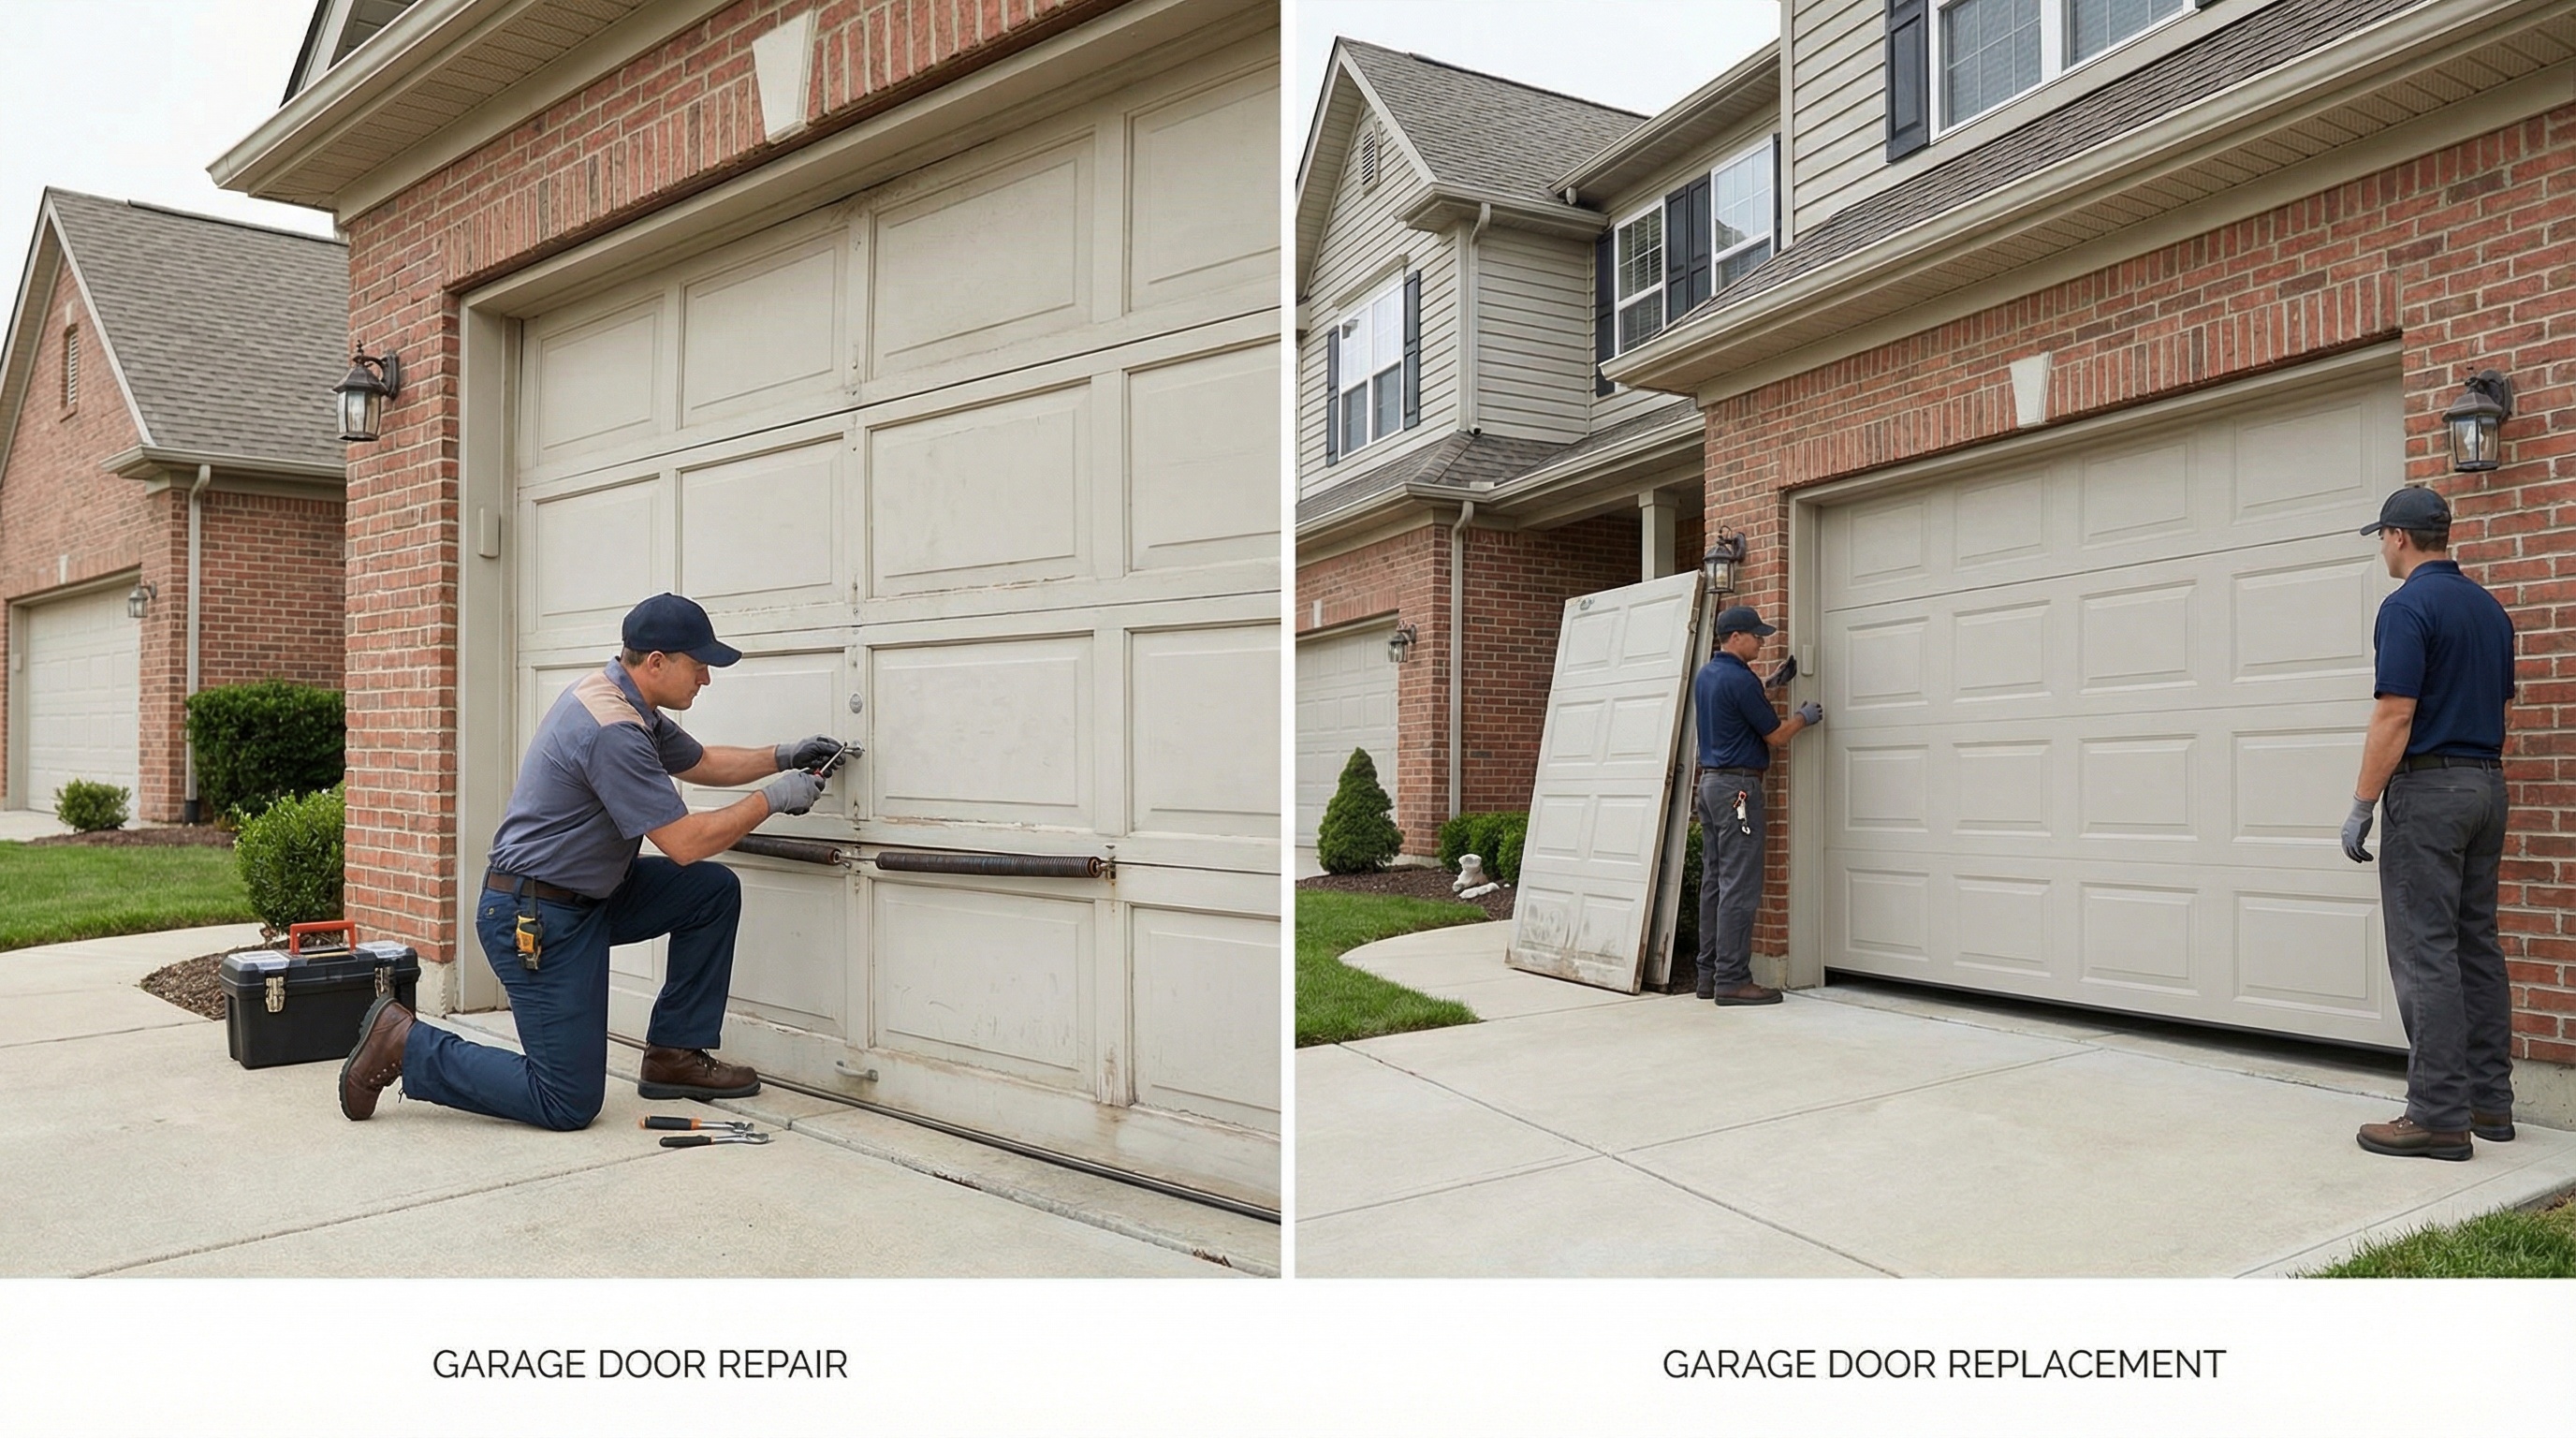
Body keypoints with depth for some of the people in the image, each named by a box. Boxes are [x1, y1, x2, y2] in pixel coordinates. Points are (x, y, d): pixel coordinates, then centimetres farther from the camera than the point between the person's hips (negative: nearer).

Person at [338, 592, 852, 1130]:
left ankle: (674, 1054, 10)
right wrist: (774, 798, -13)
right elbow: (685, 843, -23)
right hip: (535, 918, -10)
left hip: (587, 897, 10)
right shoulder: (612, 731, -25)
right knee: (568, 1103, -5)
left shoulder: (625, 701, 6)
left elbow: (700, 762, 23)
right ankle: (404, 1044, 7)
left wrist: (782, 757, 11)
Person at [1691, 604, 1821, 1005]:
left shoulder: (1705, 675, 13)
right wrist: (1804, 717, 10)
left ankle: (1710, 973, 14)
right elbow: (1776, 737, -8)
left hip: (1709, 781, 10)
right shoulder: (1740, 680, -15)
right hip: (1737, 787, -10)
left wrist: (1770, 684, 26)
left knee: (1714, 880, 10)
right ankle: (1732, 979, -8)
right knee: (1739, 885, -8)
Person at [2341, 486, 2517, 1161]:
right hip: (2487, 783, 9)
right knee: (2477, 946, 13)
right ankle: (2489, 1100, 18)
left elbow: (2395, 717, -19)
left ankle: (2439, 1115, -5)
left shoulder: (2408, 606, -14)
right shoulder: (2490, 608, 14)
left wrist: (2361, 807, -14)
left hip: (2428, 787, -9)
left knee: (2425, 954, -7)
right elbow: (2498, 705, 19)